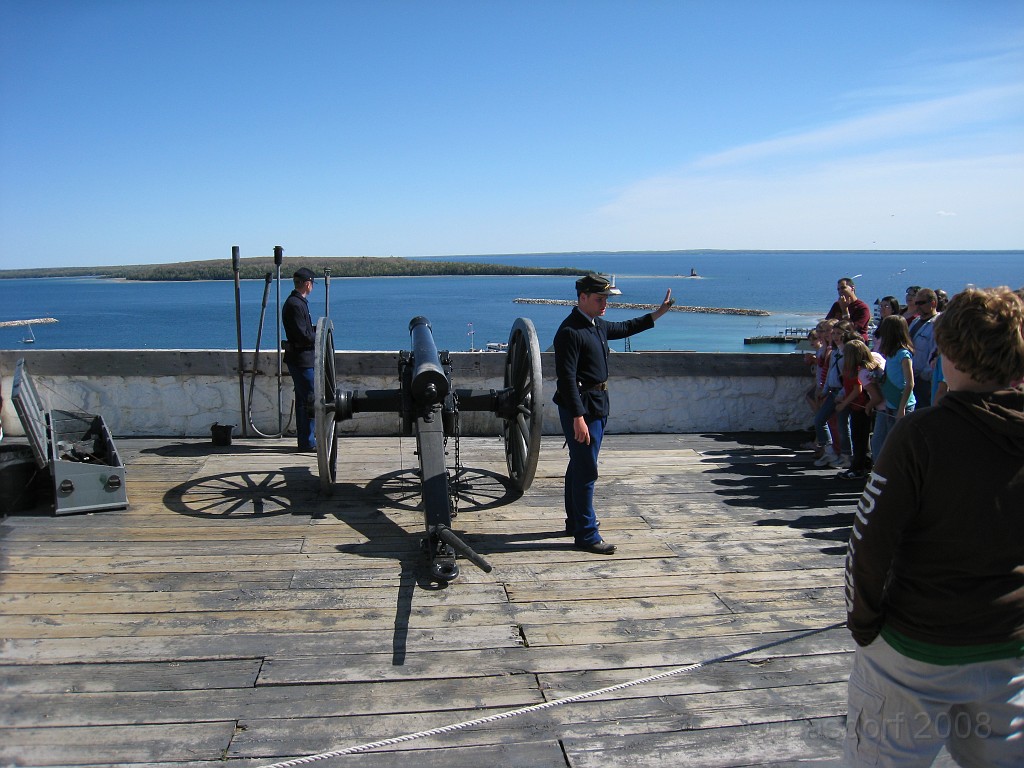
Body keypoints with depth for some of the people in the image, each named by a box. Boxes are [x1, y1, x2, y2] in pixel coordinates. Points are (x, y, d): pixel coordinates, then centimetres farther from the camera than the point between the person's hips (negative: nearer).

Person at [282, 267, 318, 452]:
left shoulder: (297, 302, 15)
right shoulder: (295, 304, -17)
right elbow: (303, 336, -21)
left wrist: (316, 329, 9)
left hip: (300, 358, 11)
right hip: (302, 359, -11)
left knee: (304, 400, 15)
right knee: (309, 401, -7)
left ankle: (305, 439, 23)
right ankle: (308, 442, -2)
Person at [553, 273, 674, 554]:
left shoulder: (597, 325, 11)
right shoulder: (570, 331, -19)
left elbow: (624, 328, 31)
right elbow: (566, 378, -24)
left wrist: (658, 314, 28)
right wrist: (578, 418, -27)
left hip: (598, 405, 10)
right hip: (580, 407, -10)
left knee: (579, 468, 19)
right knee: (586, 472, -5)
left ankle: (575, 523, 33)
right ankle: (586, 535, 4)